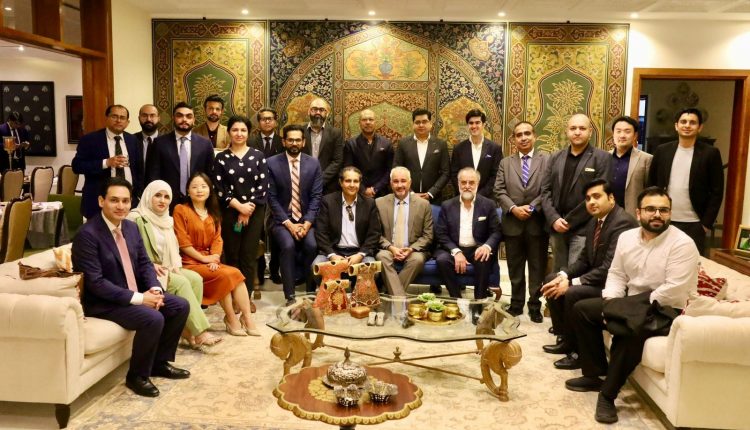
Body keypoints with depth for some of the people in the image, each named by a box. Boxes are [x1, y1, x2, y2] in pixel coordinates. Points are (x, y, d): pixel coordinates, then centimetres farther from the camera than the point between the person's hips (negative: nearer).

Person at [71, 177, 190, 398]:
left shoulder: (131, 227, 5)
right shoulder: (87, 234, -20)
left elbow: (144, 263, 10)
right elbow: (95, 282, -24)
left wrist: (154, 289, -11)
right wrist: (138, 298, -25)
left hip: (136, 293, 9)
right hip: (103, 302, -8)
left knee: (181, 306, 0)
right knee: (153, 319, -28)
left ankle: (160, 362, 15)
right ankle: (137, 375, -5)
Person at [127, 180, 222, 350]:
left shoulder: (167, 220, 18)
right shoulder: (136, 218, -6)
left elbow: (174, 249, 18)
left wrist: (176, 267, -1)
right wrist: (151, 266, -19)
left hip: (166, 269, 7)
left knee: (195, 278, -20)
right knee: (181, 283, -28)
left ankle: (188, 329, -19)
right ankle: (199, 332, -24)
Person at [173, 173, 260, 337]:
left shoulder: (213, 213, 19)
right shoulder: (181, 210, -2)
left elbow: (217, 239, 8)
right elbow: (182, 242, -9)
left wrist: (214, 259, -10)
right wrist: (204, 258, -14)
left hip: (210, 262, 6)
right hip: (190, 262, -5)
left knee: (236, 273, -21)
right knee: (224, 275, -26)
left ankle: (247, 318, -23)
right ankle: (231, 319, -13)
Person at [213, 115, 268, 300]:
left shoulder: (258, 155, 6)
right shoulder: (221, 158, 5)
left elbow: (263, 185, -1)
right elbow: (219, 189, -2)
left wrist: (248, 209, -9)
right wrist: (239, 206, -13)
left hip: (255, 211, 0)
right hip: (230, 212, 0)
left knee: (249, 254, 0)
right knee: (232, 255, 2)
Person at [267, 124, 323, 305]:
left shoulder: (313, 164, 4)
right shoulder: (272, 163, -2)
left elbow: (316, 196, 0)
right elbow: (271, 197, -5)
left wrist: (307, 223, -13)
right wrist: (289, 224, -14)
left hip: (306, 219, 2)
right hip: (281, 219, -1)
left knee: (311, 245, -26)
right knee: (288, 245, -29)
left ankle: (310, 292, -9)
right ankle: (290, 296, -18)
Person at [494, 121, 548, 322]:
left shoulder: (547, 160, 2)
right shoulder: (505, 163, 10)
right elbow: (499, 191, 2)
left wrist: (532, 207, -15)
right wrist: (513, 208, -12)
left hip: (537, 223, -2)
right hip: (512, 224, 2)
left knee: (537, 268, 6)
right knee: (515, 268, 11)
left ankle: (535, 306, 18)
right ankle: (516, 304, 24)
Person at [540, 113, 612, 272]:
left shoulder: (602, 158, -2)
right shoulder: (555, 157, 12)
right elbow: (546, 191, 9)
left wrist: (570, 221, -11)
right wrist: (554, 219, -7)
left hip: (583, 229, -4)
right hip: (557, 228, 5)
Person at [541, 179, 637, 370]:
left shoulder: (623, 222, -22)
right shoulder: (594, 221, 8)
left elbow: (610, 268, -28)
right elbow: (584, 259, 12)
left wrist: (571, 283, -26)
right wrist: (564, 275, -8)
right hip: (598, 278, 10)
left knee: (573, 293, -29)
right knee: (552, 280, 6)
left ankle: (579, 351, -9)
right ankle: (565, 339, 13)